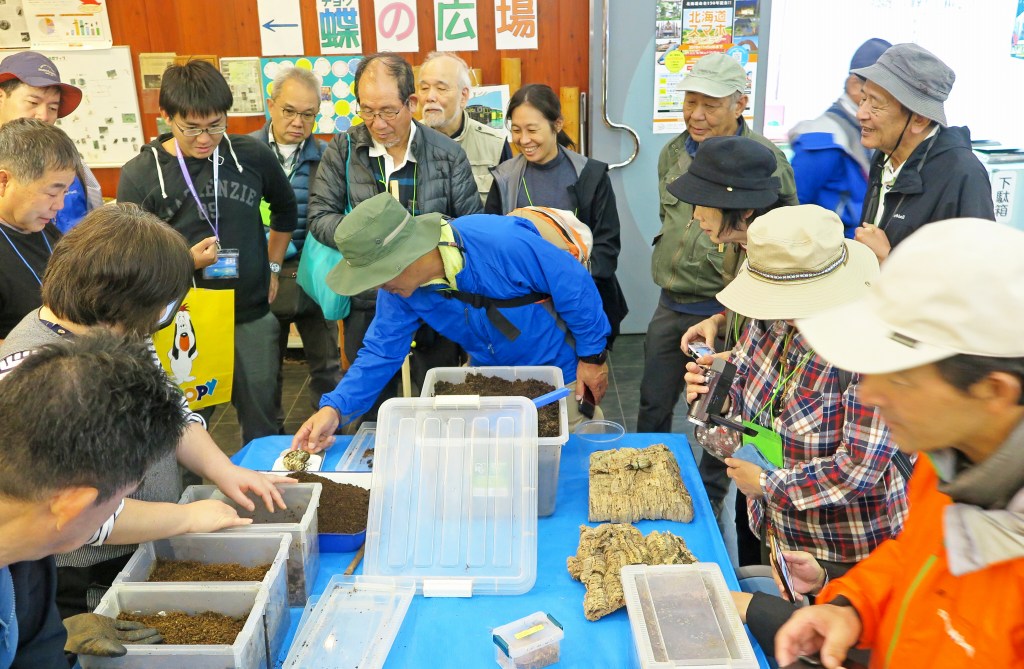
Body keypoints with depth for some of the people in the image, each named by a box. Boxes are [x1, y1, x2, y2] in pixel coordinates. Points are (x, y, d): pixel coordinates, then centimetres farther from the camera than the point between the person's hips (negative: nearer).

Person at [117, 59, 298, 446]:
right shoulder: (140, 174, -8)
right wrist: (186, 261, -20)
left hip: (253, 318, 2)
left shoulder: (253, 156, -1)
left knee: (262, 425, 15)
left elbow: (285, 209, 18)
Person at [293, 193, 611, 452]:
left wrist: (592, 356, -15)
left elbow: (575, 285, -25)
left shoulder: (504, 243, -36)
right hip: (489, 377, 5)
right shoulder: (398, 290, -16)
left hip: (558, 372, -4)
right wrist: (334, 408, -22)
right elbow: (382, 352, -9)